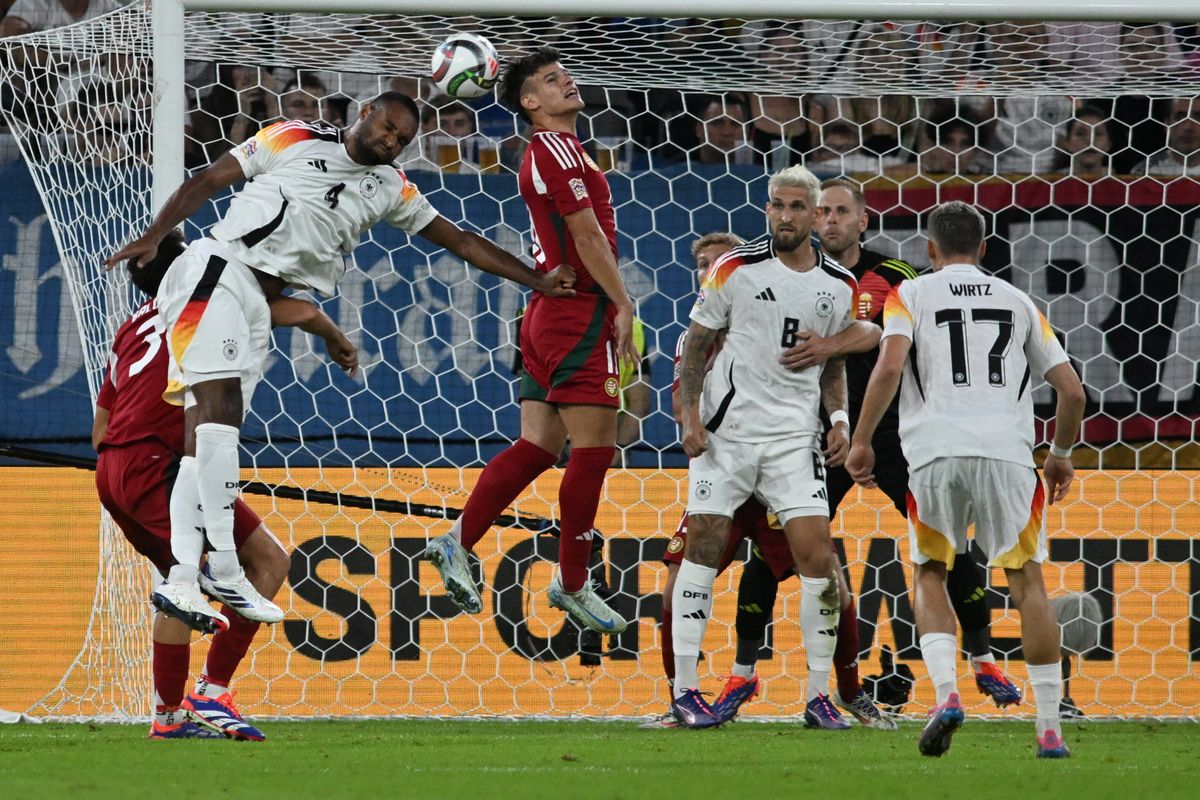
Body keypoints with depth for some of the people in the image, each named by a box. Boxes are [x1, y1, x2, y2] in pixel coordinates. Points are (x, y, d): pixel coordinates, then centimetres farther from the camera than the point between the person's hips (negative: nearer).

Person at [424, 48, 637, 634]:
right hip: (580, 310, -10)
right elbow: (587, 234, -15)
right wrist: (622, 304, -14)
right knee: (593, 450, -6)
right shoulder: (557, 147, -10)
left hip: (549, 315, 10)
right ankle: (572, 583, -2)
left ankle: (457, 542, 7)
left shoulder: (546, 151, 20)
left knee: (537, 447, 10)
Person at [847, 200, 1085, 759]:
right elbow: (1072, 390, 17)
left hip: (936, 454, -1)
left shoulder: (911, 295, 12)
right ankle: (1050, 729, 2)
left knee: (929, 575, 17)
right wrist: (1061, 453, 32)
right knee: (1026, 580, 9)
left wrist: (861, 442, 2)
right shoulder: (1017, 302, 20)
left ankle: (945, 692, -6)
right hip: (1007, 453, 1)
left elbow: (889, 367, -6)